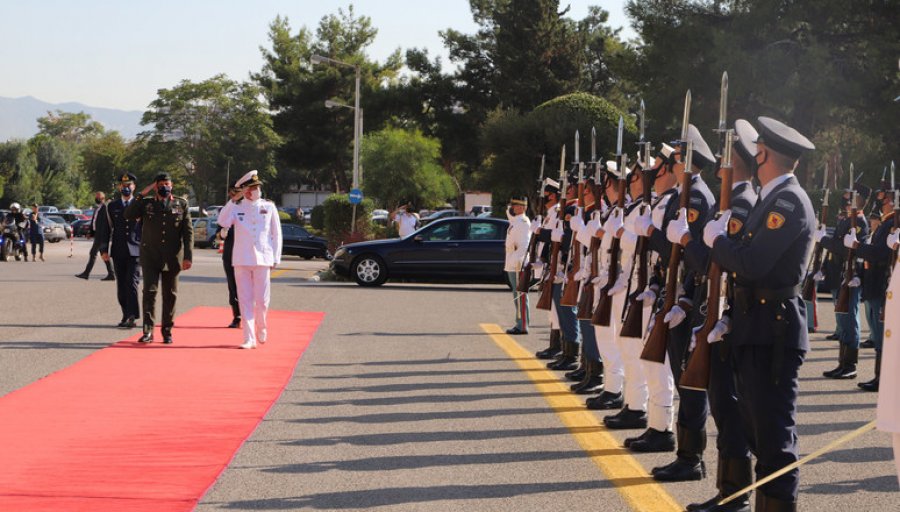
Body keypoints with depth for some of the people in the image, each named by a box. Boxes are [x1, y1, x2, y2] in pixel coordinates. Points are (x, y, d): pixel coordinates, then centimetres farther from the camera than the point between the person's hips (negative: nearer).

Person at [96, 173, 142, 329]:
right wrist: (104, 250, 4)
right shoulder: (111, 207, 11)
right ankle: (126, 316, 15)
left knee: (132, 284, -14)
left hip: (135, 251, -3)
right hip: (118, 252, 3)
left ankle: (132, 317, -16)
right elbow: (105, 229, 12)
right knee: (121, 286, 6)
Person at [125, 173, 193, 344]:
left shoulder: (181, 204, 7)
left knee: (170, 295, 6)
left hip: (172, 258, 1)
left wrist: (188, 256, -4)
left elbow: (188, 232, 5)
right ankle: (148, 331, -8)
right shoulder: (146, 203, 7)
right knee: (149, 291, -10)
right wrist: (141, 194, -9)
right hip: (150, 257, -1)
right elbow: (128, 215, -7)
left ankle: (167, 332, 15)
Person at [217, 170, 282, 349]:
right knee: (245, 300, 0)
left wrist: (276, 258, 4)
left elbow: (276, 234, 9)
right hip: (241, 260, 0)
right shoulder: (237, 208, 6)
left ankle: (261, 329, 27)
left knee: (262, 300, 1)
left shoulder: (269, 207, 7)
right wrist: (232, 201, -12)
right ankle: (249, 339, 2)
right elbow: (223, 222, -12)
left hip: (262, 260, 0)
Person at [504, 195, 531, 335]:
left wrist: (516, 260, -27)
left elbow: (524, 245, -23)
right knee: (518, 296, 13)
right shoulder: (516, 221, 15)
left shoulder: (523, 223, -14)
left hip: (518, 266, -10)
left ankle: (522, 326, -10)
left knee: (520, 296, -9)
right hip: (513, 265, 10)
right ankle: (520, 325, 18)